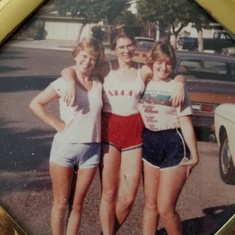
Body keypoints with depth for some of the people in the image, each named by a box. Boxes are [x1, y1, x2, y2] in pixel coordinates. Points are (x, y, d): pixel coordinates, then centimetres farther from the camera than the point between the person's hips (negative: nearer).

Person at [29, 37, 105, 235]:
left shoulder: (98, 85, 3)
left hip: (91, 150, 3)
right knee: (61, 203, 8)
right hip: (65, 147, -3)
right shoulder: (63, 83, -7)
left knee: (77, 204, 13)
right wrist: (57, 124, -9)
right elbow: (35, 104, -5)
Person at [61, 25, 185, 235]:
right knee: (109, 194, 4)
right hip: (109, 131, -1)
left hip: (134, 133, 2)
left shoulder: (144, 71, 3)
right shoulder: (106, 69, -1)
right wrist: (72, 83, -24)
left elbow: (175, 75, 8)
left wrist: (180, 84, -15)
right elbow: (68, 70, -2)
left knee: (128, 197, 5)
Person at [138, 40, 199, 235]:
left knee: (165, 209, 0)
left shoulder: (176, 87, -7)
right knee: (150, 204, 14)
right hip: (149, 145, 4)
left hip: (173, 147, -4)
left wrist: (194, 155, -7)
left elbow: (186, 124, -7)